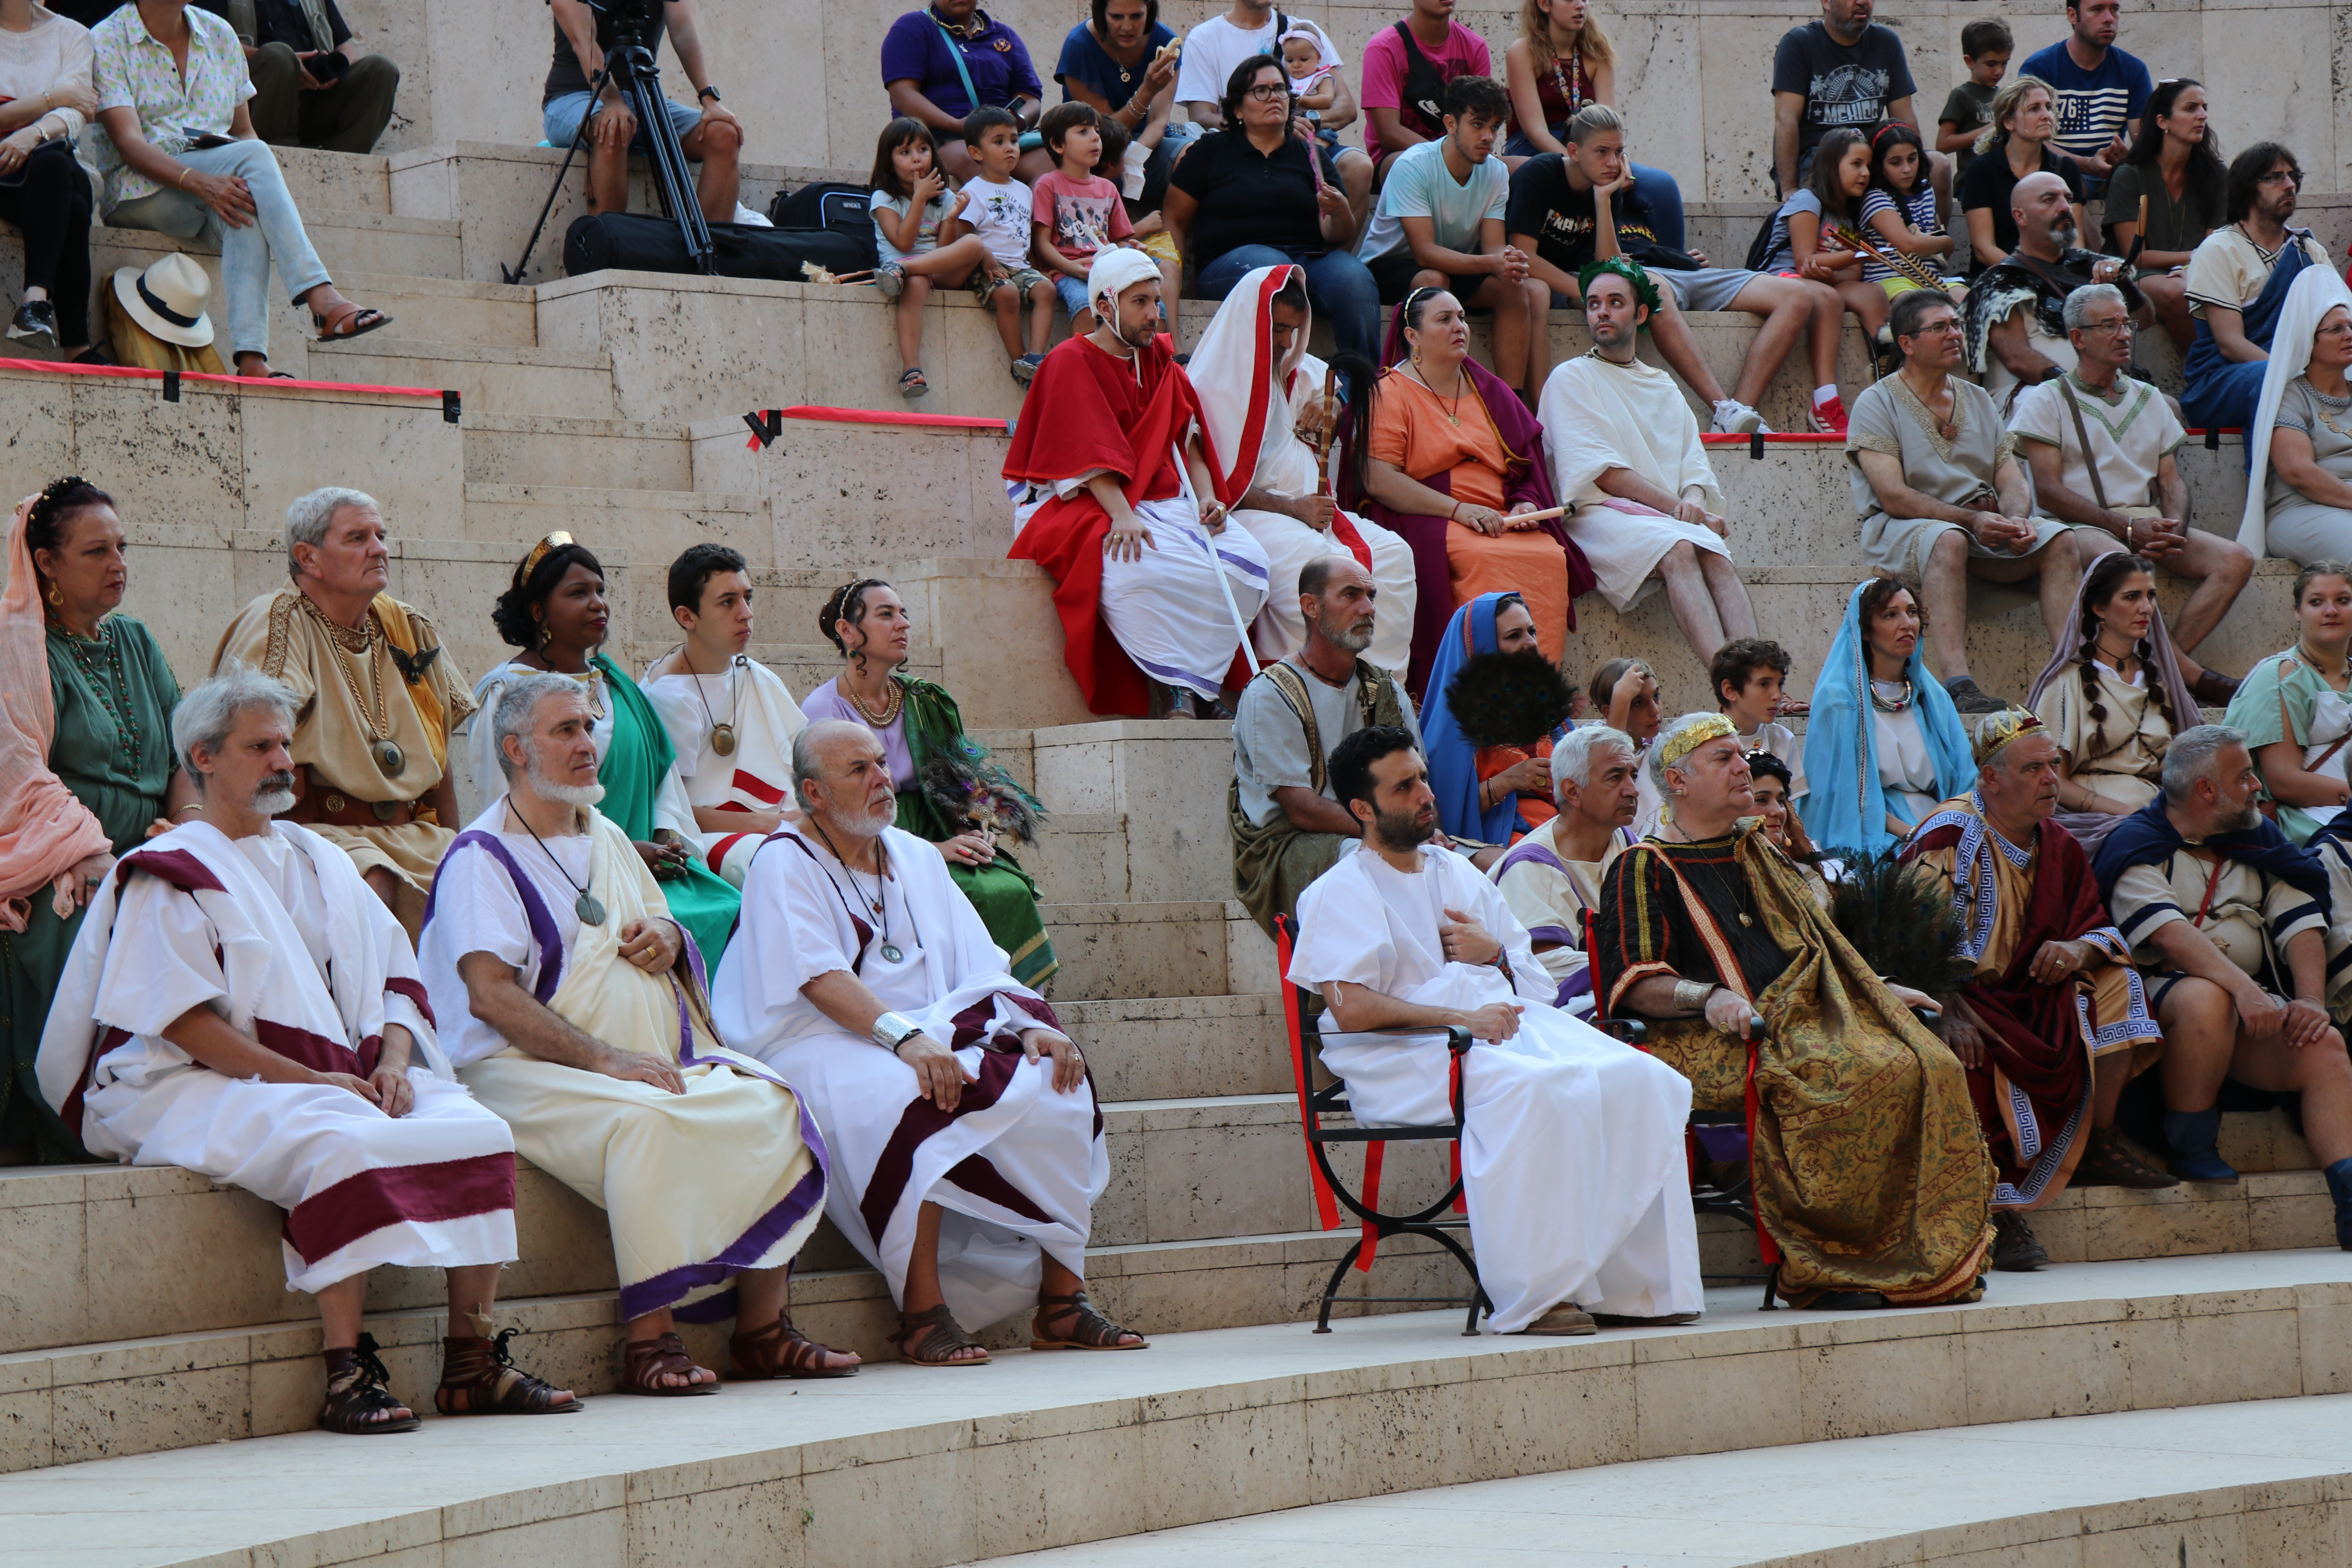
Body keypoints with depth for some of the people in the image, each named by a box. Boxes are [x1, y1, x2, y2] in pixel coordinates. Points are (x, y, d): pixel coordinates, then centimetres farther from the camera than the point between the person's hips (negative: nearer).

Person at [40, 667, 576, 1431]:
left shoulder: (319, 862, 21)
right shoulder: (168, 874, 0)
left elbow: (393, 978, 19)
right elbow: (181, 1021, -11)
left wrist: (393, 1061, -3)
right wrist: (308, 1080, -18)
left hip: (351, 1083, 7)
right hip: (209, 1090, -7)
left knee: (478, 1132, -17)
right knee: (343, 1147, -37)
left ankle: (471, 1366, -15)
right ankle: (348, 1375, -35)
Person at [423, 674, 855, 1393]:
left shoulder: (608, 838, 21)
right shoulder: (482, 857, -4)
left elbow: (663, 925, 34)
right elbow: (491, 996, -15)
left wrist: (669, 937, 7)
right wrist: (604, 1058, -23)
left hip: (652, 1057, 8)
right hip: (531, 1069, -7)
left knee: (770, 1105, -16)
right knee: (646, 1122, -36)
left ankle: (763, 1328, -14)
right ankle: (649, 1340, -32)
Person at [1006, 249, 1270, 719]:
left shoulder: (1160, 363, 18)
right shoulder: (1070, 363, -3)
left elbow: (1188, 440, 12)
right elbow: (1090, 455, -16)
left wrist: (1206, 496, -8)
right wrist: (1122, 516, -29)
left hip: (1164, 503, 6)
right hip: (1086, 505, -6)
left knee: (1246, 562, -21)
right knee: (1140, 567, -40)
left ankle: (1197, 688, -18)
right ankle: (1171, 692, -28)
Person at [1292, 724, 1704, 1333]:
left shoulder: (1461, 874, 26)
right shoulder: (1338, 894, 4)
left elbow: (1533, 980, 26)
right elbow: (1351, 1011, -12)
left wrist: (1495, 956, 3)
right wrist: (1460, 1018, -18)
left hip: (1507, 1025, 7)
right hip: (1409, 1056, -7)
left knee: (1642, 1080, -17)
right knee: (1530, 1089, -38)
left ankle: (1633, 1283, -18)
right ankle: (1534, 1297, -35)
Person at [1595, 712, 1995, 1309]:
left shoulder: (1758, 853, 27)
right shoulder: (1644, 869, 4)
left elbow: (1815, 947, 35)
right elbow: (1633, 984, -8)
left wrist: (1880, 991, 21)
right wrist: (1707, 997, -24)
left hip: (1806, 1021, 7)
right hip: (1717, 1043, -7)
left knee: (1929, 1067, -20)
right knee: (1864, 1079, -33)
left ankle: (1926, 1259, -21)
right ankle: (1824, 1269, -26)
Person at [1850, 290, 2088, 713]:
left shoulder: (1978, 400, 18)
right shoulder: (1877, 403, -1)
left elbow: (2011, 480, 11)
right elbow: (1893, 497, -13)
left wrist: (2015, 519, -14)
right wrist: (1971, 520, -23)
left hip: (1983, 525, 6)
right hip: (1900, 531, -6)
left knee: (2060, 539, -19)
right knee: (1948, 541, -39)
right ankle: (1958, 683, -51)